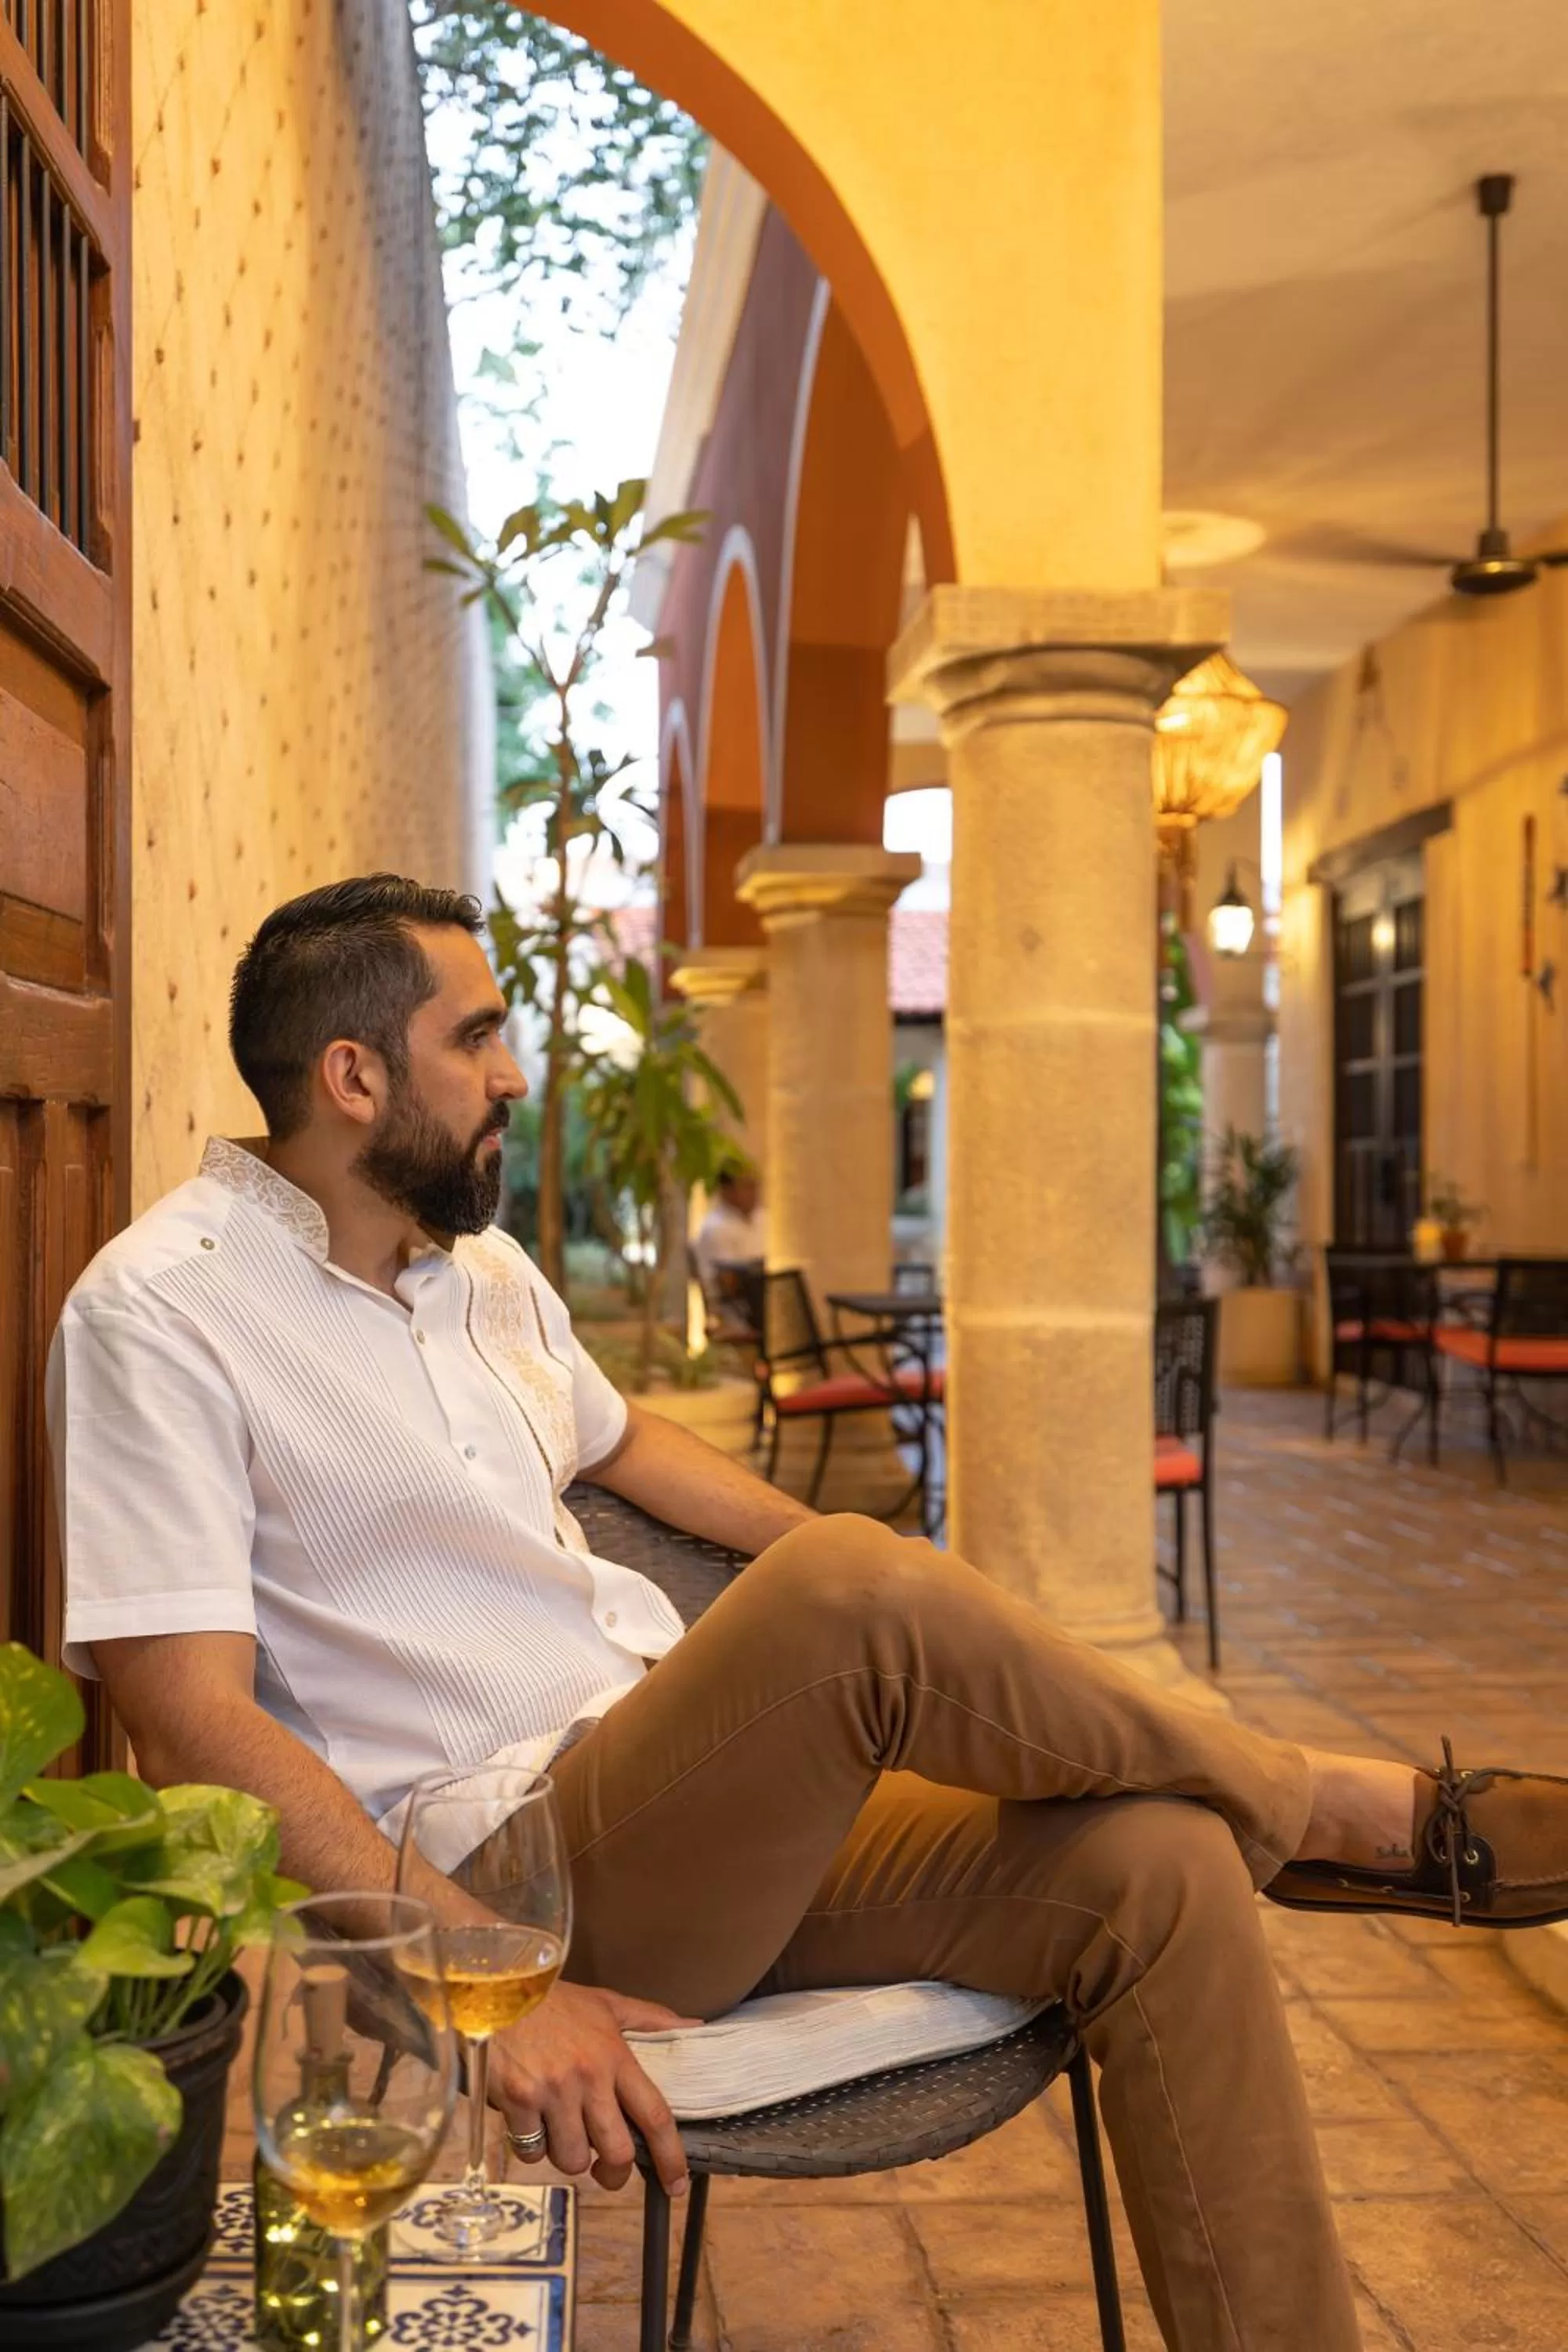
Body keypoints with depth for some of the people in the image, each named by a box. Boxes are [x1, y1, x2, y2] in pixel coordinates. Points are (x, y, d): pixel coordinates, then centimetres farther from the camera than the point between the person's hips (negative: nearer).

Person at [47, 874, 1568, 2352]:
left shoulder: (480, 1262, 13)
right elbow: (196, 1729, -18)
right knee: (850, 1592, -32)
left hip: (709, 1811, 8)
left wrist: (916, 1616, 28)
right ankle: (1351, 1815, -7)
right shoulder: (158, 1316, -11)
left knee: (1159, 1872, -14)